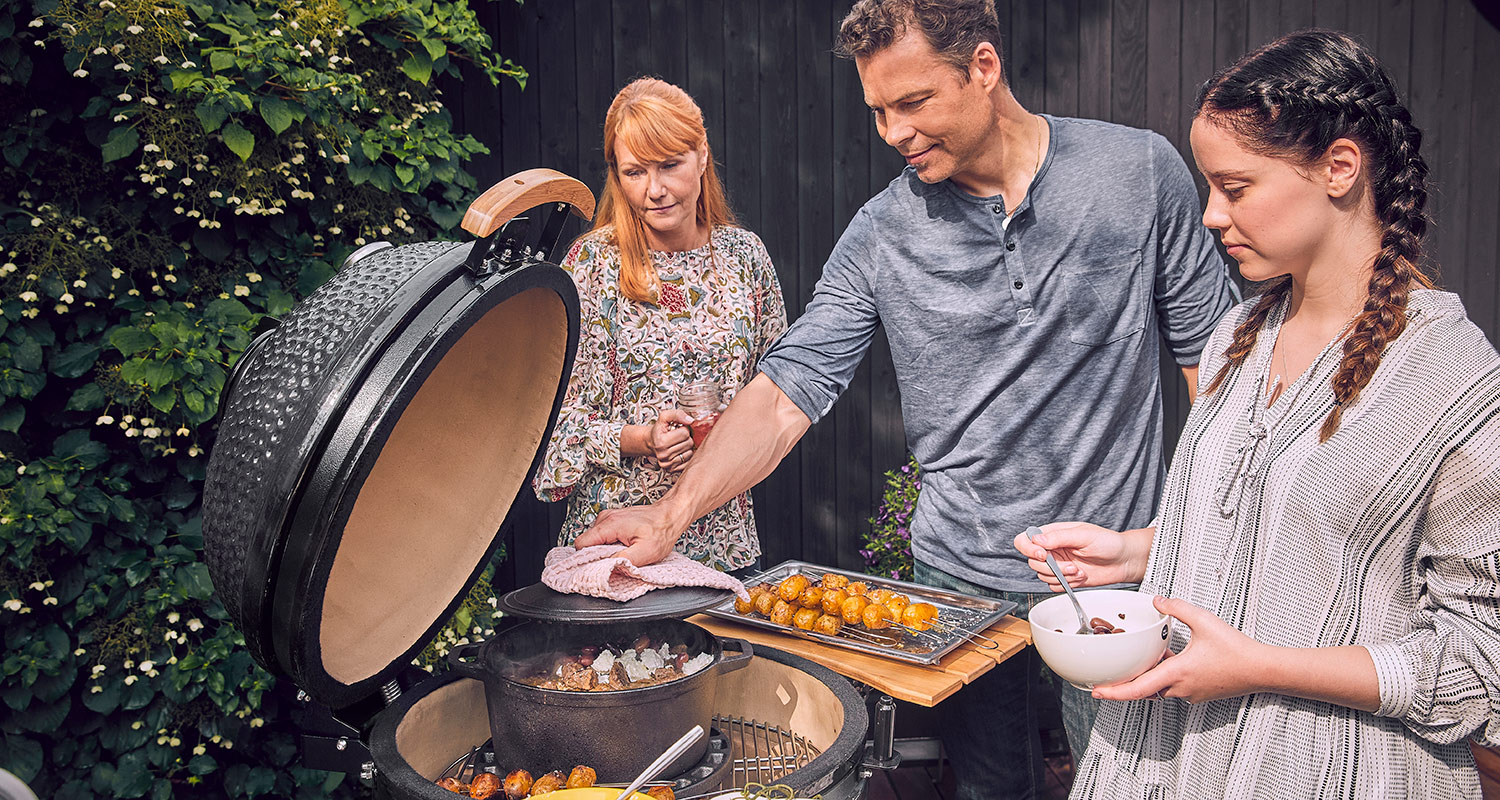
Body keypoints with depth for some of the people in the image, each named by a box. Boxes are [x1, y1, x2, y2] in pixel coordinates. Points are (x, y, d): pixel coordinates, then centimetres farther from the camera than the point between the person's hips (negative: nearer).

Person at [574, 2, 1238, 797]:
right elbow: (786, 390, -9)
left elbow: (1209, 351, 1)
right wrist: (670, 514, -21)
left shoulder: (1140, 170, -6)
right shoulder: (881, 235, -6)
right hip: (962, 575, 1)